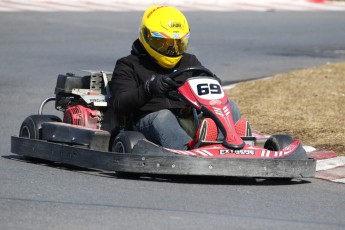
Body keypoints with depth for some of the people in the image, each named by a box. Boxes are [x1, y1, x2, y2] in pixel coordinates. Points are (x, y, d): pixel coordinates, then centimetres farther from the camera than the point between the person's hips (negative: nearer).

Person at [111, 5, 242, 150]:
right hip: (151, 120, -4)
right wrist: (149, 89, -21)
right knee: (163, 116, -38)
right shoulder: (129, 66, 13)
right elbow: (119, 104, -2)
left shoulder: (189, 62, 27)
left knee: (229, 106, -18)